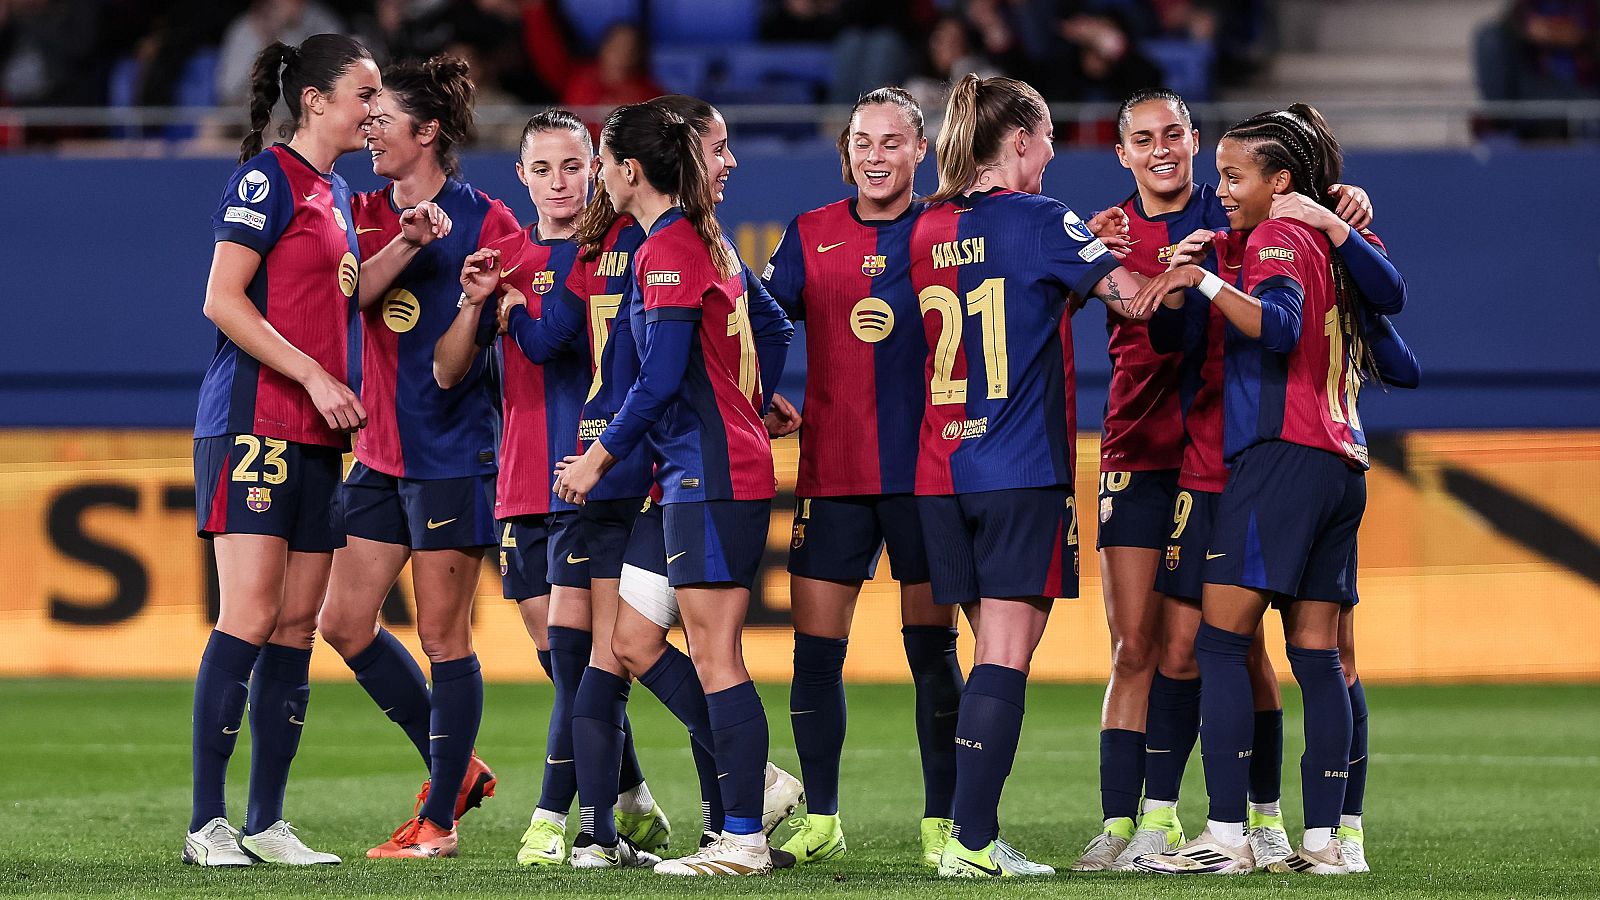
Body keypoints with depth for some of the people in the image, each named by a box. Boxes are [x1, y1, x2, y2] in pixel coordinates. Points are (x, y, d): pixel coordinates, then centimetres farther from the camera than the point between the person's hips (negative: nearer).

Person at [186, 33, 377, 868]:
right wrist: (315, 378, -15)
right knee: (251, 619, -13)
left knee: (297, 627, 5)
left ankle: (266, 823, 8)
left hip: (316, 436, 9)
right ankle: (207, 824, -11)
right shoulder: (267, 180, -7)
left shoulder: (337, 194, 19)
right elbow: (223, 300, -14)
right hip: (254, 419, -9)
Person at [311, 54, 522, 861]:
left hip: (454, 452, -7)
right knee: (344, 621, 6)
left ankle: (439, 819, 7)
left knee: (442, 634, -2)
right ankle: (453, 768, 21)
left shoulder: (483, 220, -6)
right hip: (381, 449, 7)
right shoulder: (368, 213, 11)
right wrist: (408, 243, -21)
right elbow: (351, 293, -8)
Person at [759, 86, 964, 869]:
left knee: (932, 649, 1)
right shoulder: (811, 236, 9)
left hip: (925, 468, -2)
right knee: (814, 650, 1)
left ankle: (941, 823, 8)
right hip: (832, 472, 2)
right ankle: (820, 820, 12)